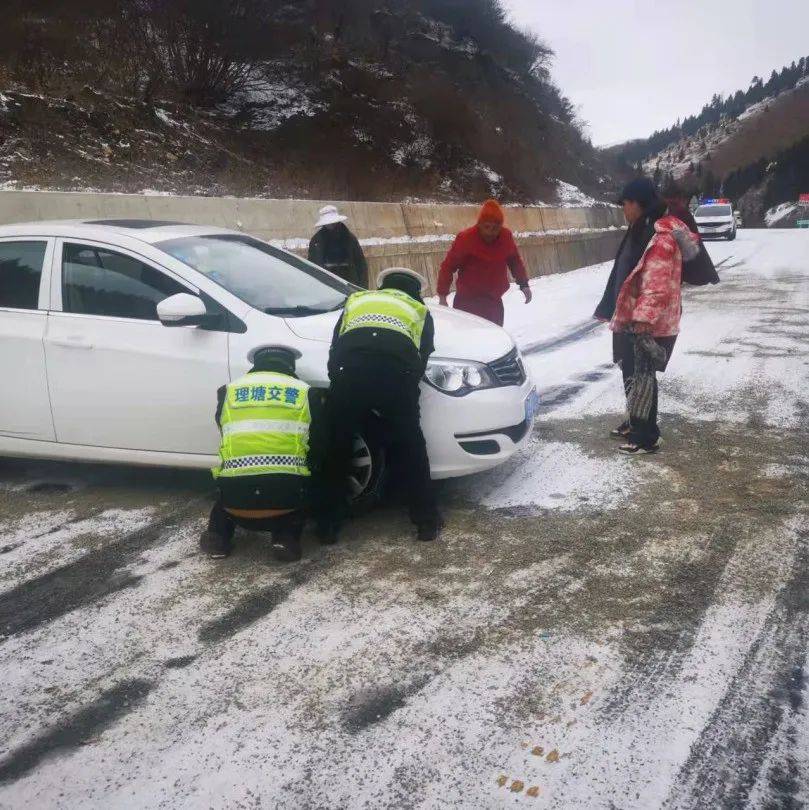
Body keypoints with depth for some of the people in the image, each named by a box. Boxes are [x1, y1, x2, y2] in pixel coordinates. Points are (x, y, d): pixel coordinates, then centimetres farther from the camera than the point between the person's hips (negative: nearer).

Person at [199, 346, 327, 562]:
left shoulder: (228, 391, 16)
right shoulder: (307, 393, 13)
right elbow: (317, 452, 19)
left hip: (236, 497, 2)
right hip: (286, 498, -2)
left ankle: (218, 534, 15)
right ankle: (286, 536, 9)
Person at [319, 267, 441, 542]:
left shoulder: (356, 300, 35)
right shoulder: (420, 311, 31)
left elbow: (334, 353, 28)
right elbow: (420, 362, 22)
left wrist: (341, 389, 35)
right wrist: (403, 392, 32)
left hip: (350, 373, 1)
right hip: (397, 374, -1)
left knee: (337, 449, 17)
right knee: (410, 448, 18)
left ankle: (330, 524, 23)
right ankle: (427, 521, 22)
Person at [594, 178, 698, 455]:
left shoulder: (660, 236, -20)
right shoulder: (641, 230, 13)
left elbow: (657, 285, -28)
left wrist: (643, 319, -33)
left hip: (649, 325, -10)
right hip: (632, 319, 10)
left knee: (641, 377, -3)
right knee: (631, 373, 20)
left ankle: (647, 437, 7)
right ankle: (636, 423, 35)